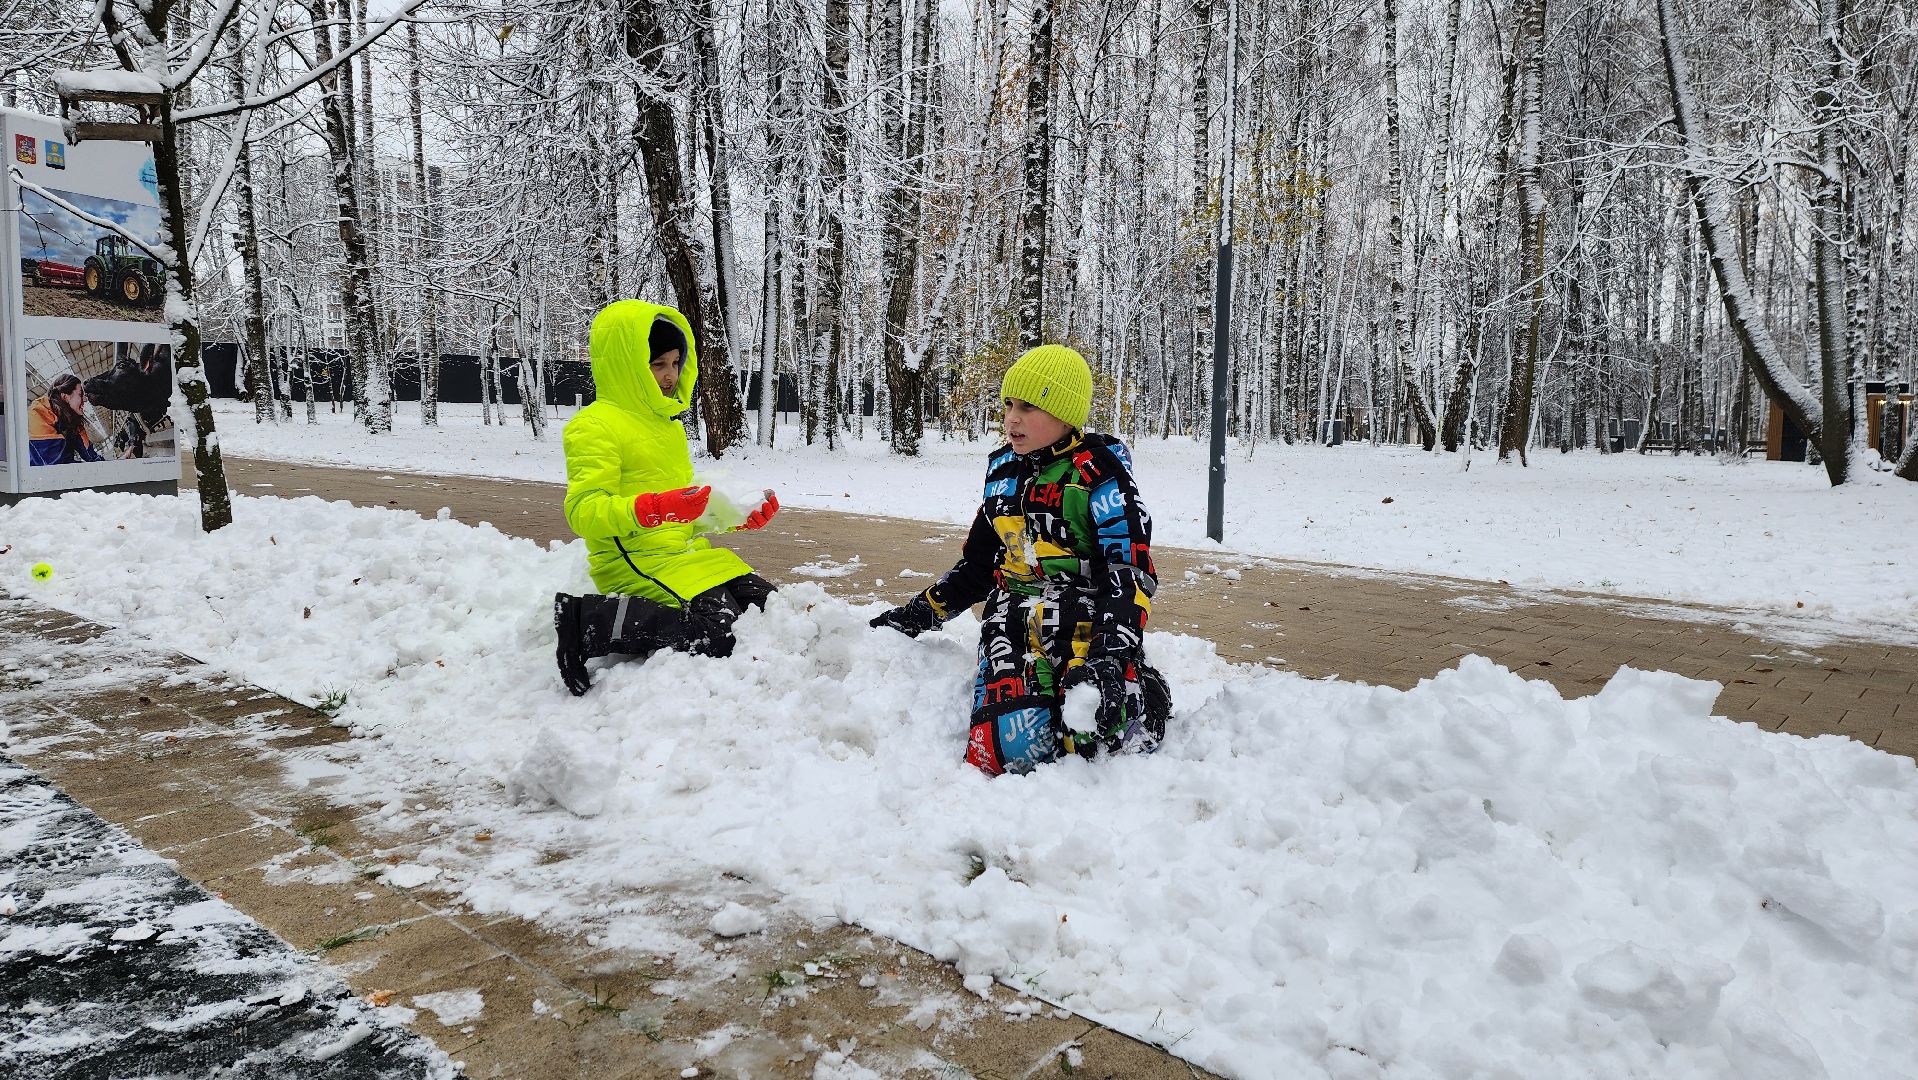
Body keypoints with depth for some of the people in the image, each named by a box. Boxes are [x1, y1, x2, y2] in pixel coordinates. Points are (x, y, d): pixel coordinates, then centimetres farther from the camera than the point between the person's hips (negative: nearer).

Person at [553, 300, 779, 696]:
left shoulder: (669, 423, 21)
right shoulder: (594, 426, -8)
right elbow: (583, 510, -19)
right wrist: (654, 508, -33)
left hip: (688, 550, 9)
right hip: (636, 559, -9)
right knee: (720, 631, -27)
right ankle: (587, 621, -15)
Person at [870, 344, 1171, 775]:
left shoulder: (1097, 470, -5)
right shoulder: (1004, 470, 15)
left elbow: (1130, 570, -12)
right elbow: (978, 565, 26)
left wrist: (1113, 657, -24)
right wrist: (920, 614, 19)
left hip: (1084, 620, -3)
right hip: (1014, 618, 4)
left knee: (1096, 737, -26)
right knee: (1000, 748, -24)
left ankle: (1139, 692, 8)